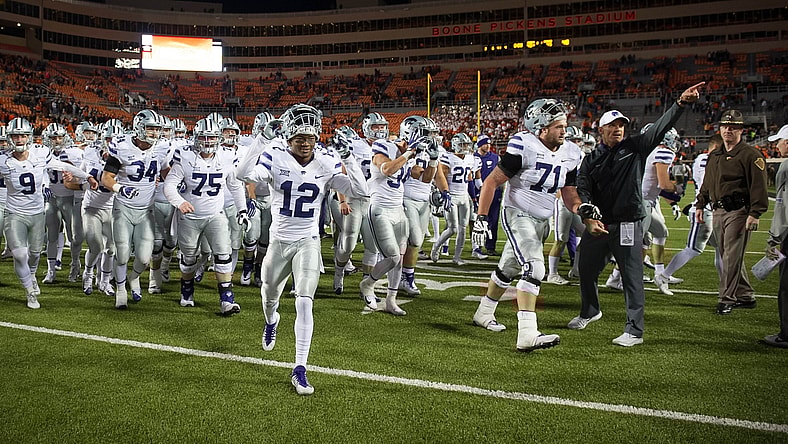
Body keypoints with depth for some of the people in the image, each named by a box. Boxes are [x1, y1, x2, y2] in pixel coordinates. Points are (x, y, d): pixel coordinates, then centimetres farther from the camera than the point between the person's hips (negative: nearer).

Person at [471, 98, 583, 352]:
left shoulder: (570, 154, 3)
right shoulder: (524, 148, -19)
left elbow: (569, 195, 9)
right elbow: (492, 182, -14)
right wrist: (481, 218, -18)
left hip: (543, 220, 7)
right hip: (518, 216, -7)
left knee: (509, 270, 20)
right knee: (534, 269, -22)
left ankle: (484, 314, 40)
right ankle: (528, 335, -24)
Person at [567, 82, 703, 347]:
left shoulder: (635, 148, 5)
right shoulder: (591, 159, 9)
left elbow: (661, 127, -6)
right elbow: (583, 190, -1)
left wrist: (681, 103, -22)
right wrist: (588, 218, -18)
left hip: (628, 224, -3)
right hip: (597, 224, 4)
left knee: (632, 277, -3)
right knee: (586, 268, 15)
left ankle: (634, 331, 4)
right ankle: (590, 312, 40)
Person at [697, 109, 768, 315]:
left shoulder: (750, 155, -7)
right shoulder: (714, 156, 17)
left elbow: (758, 186, -13)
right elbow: (707, 184, 26)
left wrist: (755, 213, -20)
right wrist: (700, 205, 20)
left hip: (738, 212, -8)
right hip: (718, 212, 8)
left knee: (732, 257, -7)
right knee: (728, 257, 13)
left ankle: (727, 299, -1)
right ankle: (745, 296, 24)